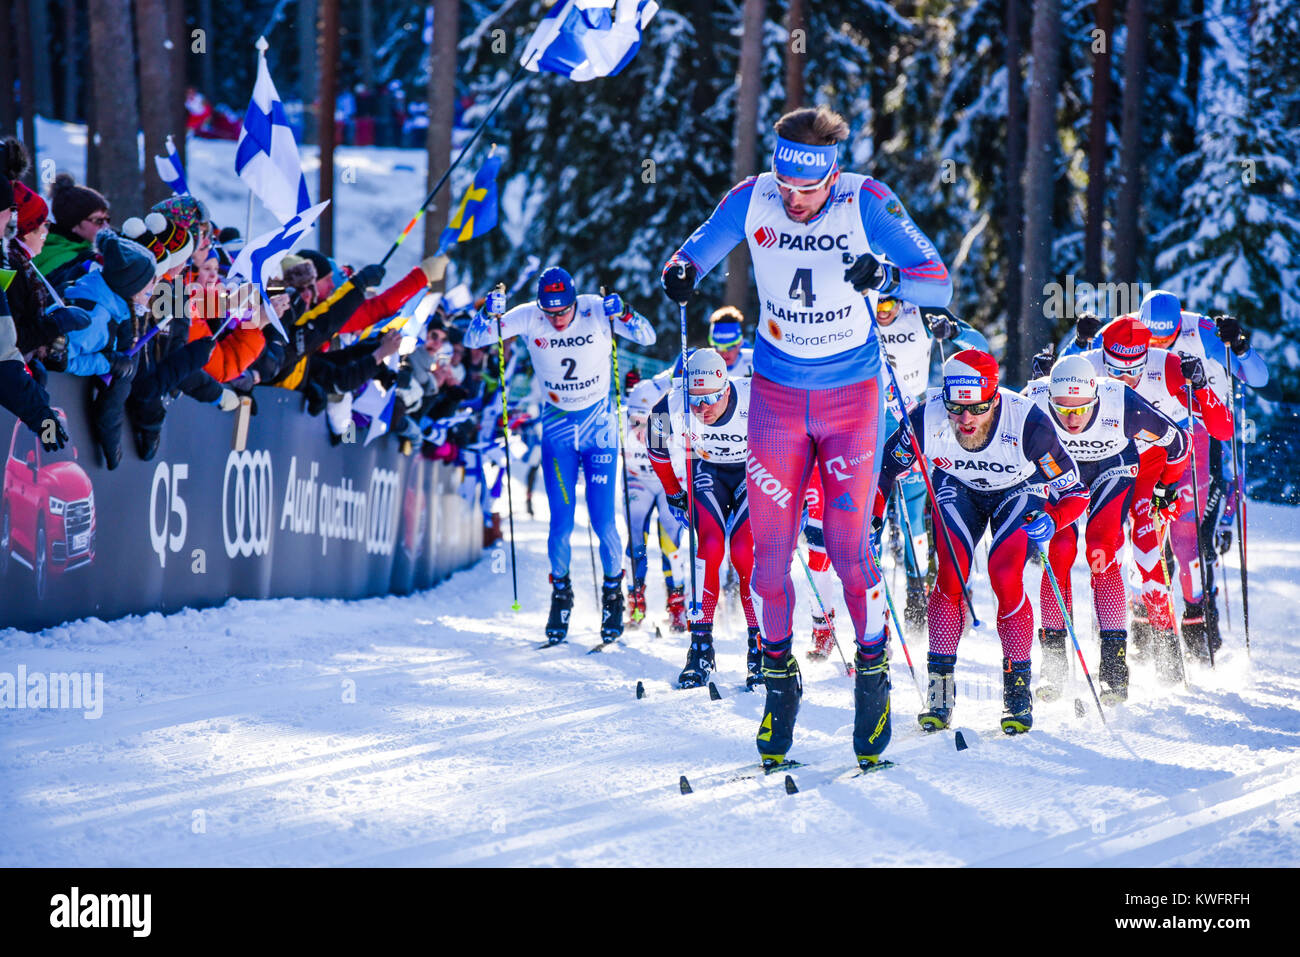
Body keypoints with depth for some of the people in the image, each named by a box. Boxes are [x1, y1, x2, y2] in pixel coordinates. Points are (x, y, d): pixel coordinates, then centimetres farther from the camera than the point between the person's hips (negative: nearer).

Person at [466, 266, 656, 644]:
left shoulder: (596, 311, -16)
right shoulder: (528, 317, -13)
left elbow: (647, 337, -20)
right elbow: (473, 341, -12)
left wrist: (623, 315, -39)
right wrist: (489, 315, -32)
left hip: (600, 427, -1)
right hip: (557, 429, 1)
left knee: (603, 521, -4)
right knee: (561, 522, -3)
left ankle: (613, 590, 18)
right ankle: (560, 592, 19)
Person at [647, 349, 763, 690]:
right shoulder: (672, 407, -27)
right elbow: (658, 448, -2)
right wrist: (673, 491, 8)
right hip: (707, 472, 2)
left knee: (744, 552, -21)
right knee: (710, 546, -21)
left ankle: (760, 649, -8)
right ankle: (701, 649, -13)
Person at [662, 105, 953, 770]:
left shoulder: (865, 202, -15)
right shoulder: (751, 201, -10)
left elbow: (940, 285, -12)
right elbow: (695, 253, 6)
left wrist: (889, 279, -32)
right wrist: (680, 273, -18)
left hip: (851, 396, -2)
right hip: (777, 394, 2)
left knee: (847, 546, -6)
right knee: (770, 547, 0)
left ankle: (873, 667, 15)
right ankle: (778, 676, 17)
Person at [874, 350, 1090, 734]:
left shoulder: (1027, 423, -37)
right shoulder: (927, 420, -32)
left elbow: (1074, 491, -25)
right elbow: (885, 466, -11)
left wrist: (1050, 520, -43)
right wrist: (871, 520, -21)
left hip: (1019, 491, -2)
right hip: (957, 488, 2)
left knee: (1005, 576, -21)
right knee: (951, 572, -20)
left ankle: (1018, 689, -6)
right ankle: (940, 686, -8)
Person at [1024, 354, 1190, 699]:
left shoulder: (1122, 405, -34)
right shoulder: (1033, 403, -32)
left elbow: (1176, 441, -13)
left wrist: (1165, 488, 1)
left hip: (1113, 469, -1)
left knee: (1102, 554, -22)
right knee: (1059, 550, -19)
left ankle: (1114, 667, -19)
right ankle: (1052, 663, -10)